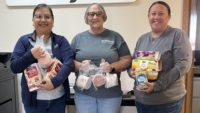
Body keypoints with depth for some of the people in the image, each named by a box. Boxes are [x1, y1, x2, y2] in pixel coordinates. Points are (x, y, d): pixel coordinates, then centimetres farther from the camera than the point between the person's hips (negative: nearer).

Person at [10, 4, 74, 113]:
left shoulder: (61, 40, 2)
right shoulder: (24, 40, 3)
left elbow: (69, 63, -9)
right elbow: (14, 67, -1)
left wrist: (55, 81, -23)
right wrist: (31, 55, -17)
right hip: (33, 99, 0)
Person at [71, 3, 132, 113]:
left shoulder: (115, 37, 4)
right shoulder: (78, 38, 8)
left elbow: (127, 60, 3)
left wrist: (112, 66, -15)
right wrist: (80, 65, -14)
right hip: (84, 93, 1)